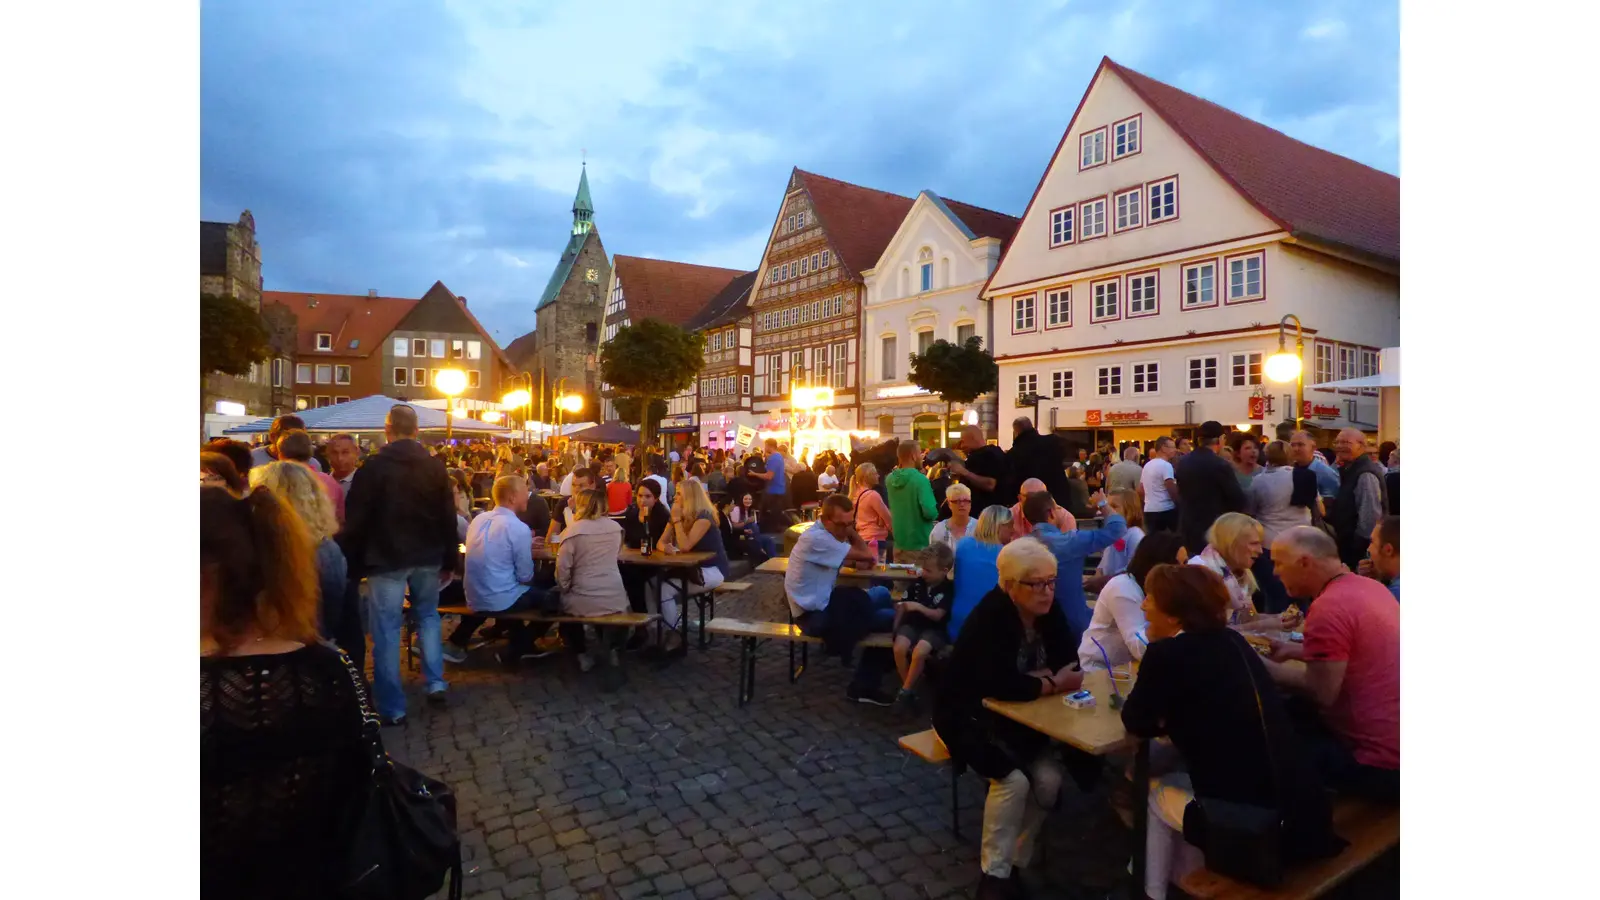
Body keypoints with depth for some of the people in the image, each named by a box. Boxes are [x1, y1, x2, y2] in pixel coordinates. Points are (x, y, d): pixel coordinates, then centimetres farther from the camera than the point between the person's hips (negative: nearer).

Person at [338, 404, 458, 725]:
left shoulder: (372, 467, -10)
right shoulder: (436, 466, 1)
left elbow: (355, 520, -10)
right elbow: (448, 518, 4)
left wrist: (351, 563, -1)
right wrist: (448, 562, 11)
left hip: (386, 559, -4)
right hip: (427, 557, 4)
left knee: (386, 630, 4)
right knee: (427, 616, 23)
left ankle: (392, 707, 10)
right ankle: (435, 683, 20)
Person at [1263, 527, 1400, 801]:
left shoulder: (1328, 607, -22)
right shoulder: (1370, 587, 7)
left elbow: (1321, 692, -22)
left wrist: (1263, 667, -9)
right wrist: (1293, 649, 16)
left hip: (1379, 763, -9)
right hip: (1394, 741, 9)